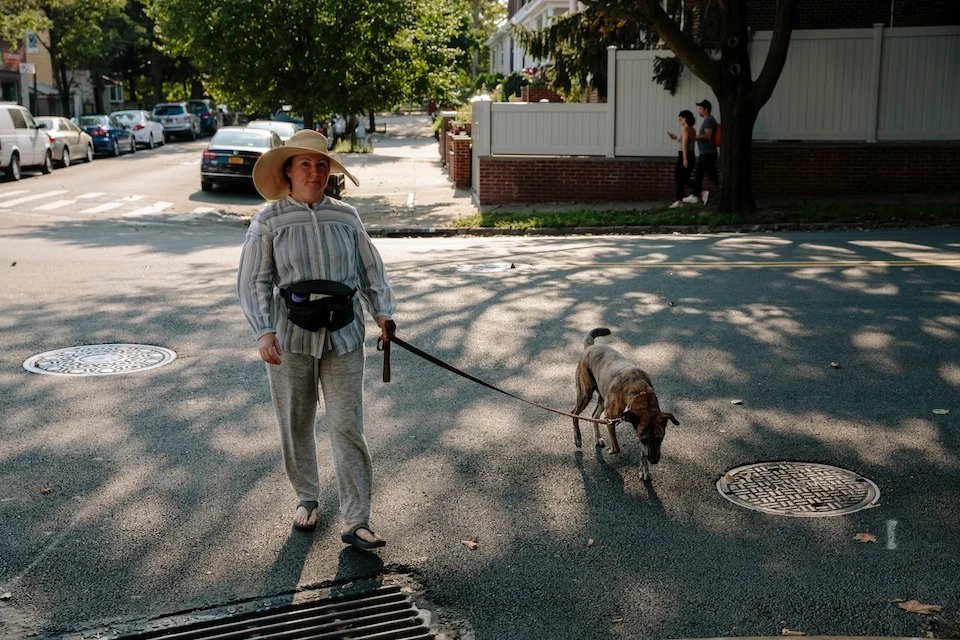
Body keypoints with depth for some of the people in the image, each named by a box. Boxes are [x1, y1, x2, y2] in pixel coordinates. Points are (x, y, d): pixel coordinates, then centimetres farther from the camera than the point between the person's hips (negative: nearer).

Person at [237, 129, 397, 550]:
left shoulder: (345, 216, 7)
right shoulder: (269, 219, -1)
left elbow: (371, 270, 9)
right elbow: (253, 282, -4)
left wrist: (382, 312, -6)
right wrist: (263, 332, -16)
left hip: (343, 337, 1)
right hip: (291, 338, -1)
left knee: (348, 427, -1)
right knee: (296, 425, 12)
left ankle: (355, 522, 5)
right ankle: (307, 498, 34)